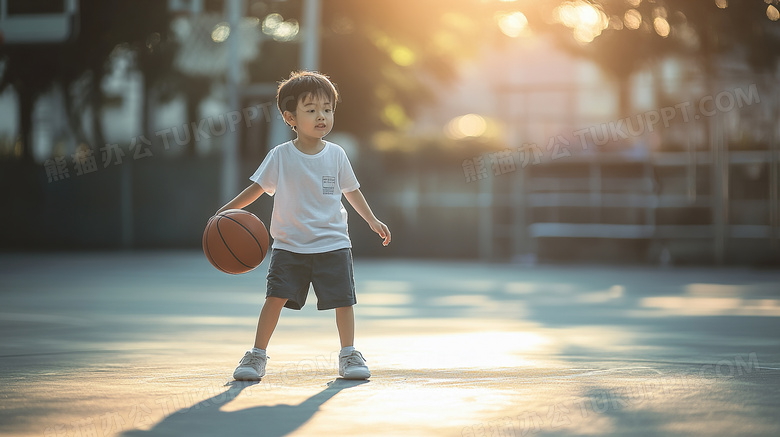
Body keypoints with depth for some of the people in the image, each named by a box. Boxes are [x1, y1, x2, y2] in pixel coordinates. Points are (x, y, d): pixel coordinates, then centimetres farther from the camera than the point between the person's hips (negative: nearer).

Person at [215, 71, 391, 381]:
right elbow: (257, 187, 0)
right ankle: (257, 355, 1)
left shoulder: (336, 155, 3)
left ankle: (348, 355, 13)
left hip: (332, 244, 2)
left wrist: (372, 220, 14)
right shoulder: (280, 156, -3)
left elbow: (351, 190, 15)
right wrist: (227, 210, -10)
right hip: (290, 245, -2)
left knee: (343, 299, -2)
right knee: (276, 296, -10)